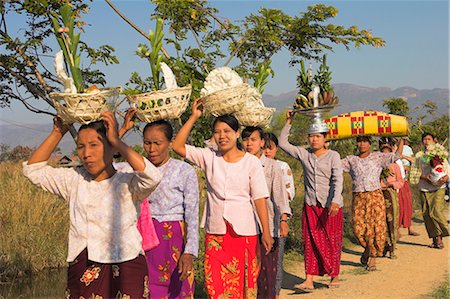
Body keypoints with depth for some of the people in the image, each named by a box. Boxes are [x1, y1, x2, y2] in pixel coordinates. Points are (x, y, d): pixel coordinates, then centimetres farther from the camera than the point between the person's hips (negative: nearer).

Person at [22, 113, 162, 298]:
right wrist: (58, 133, 4)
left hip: (125, 268, -4)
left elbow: (152, 177, -26)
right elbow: (33, 169, 14)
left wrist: (116, 141, -20)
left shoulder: (127, 184, -5)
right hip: (82, 271, 4)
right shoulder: (74, 180, 11)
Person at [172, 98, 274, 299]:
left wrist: (266, 232, -11)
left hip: (244, 232, -2)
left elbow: (259, 199, -5)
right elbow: (177, 146, -3)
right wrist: (194, 117, -7)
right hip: (215, 232, 2)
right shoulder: (209, 158, 4)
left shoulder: (251, 162, -2)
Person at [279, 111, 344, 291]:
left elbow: (338, 179, -13)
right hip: (310, 205, 3)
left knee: (332, 241, 6)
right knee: (311, 242, 1)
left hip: (330, 206, -3)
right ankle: (309, 280, 0)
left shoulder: (333, 156, -3)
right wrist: (288, 122, 1)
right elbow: (283, 143, 7)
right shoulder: (303, 154, 7)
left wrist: (335, 201, -27)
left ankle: (334, 276, 23)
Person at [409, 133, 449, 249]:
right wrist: (425, 178, -11)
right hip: (424, 189, 3)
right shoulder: (419, 155, 9)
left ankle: (440, 237, -2)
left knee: (436, 211, -16)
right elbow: (415, 172, 5)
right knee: (426, 214, 1)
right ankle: (435, 238, 10)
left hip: (438, 188, -2)